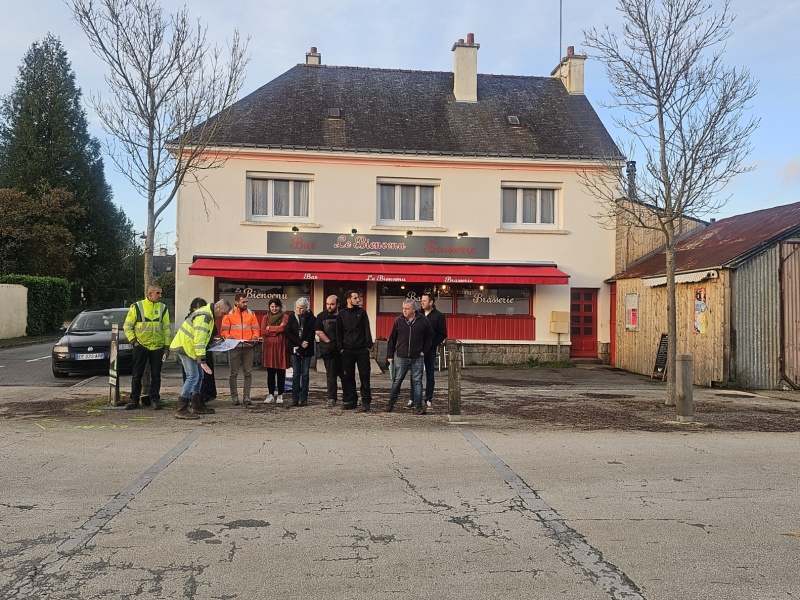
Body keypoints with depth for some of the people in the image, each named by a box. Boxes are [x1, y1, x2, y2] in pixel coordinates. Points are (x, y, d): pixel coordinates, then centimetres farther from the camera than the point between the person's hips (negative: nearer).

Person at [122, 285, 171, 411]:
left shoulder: (163, 308, 6)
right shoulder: (136, 307, -2)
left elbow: (167, 329, 8)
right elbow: (127, 326, 2)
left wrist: (167, 347, 4)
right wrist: (133, 341, -7)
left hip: (158, 347, 2)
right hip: (140, 347, -2)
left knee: (156, 375, 5)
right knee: (137, 375, 5)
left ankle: (155, 399, 13)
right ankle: (134, 400, 13)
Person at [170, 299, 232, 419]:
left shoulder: (208, 315, 11)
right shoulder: (204, 316, -23)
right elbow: (199, 340, -29)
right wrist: (202, 361, -31)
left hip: (189, 347, 11)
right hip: (185, 347, -11)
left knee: (199, 375, 14)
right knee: (193, 376, -13)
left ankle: (197, 406, 22)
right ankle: (181, 410, -13)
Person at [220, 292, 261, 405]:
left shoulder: (251, 314, 10)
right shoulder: (229, 314, 3)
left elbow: (256, 329, 10)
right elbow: (224, 330, -1)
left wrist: (255, 337, -9)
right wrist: (229, 337, -19)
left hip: (248, 347, 2)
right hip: (234, 348, -2)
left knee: (248, 373, 2)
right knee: (234, 373, 4)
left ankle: (246, 397, 8)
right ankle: (234, 397, 10)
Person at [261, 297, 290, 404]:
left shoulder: (285, 317, 2)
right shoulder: (266, 318, 10)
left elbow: (283, 327, -16)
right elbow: (263, 332, -2)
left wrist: (270, 328, -4)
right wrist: (277, 330, -8)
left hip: (281, 347, -2)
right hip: (269, 347, 2)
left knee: (281, 372, 2)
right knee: (270, 372, 6)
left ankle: (280, 395, 8)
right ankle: (271, 394, 13)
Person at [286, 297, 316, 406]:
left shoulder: (311, 318, -1)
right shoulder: (292, 318, 7)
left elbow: (311, 334, -7)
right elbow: (288, 333, 0)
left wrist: (301, 349, -12)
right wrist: (300, 342, -12)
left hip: (307, 350, -2)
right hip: (295, 349, 2)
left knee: (305, 373, 1)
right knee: (296, 374, 1)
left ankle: (303, 398, 4)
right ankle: (295, 398, 2)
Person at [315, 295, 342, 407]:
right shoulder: (321, 316, 4)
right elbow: (318, 331, -4)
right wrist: (329, 342, -11)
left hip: (342, 350, 0)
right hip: (328, 351, 0)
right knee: (331, 376, 4)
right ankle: (331, 398, 11)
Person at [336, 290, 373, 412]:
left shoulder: (361, 312, 5)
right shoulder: (341, 314, 6)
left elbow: (367, 329, 2)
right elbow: (339, 333, 8)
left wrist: (368, 345, -6)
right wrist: (340, 348, 0)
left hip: (362, 350, -1)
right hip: (347, 350, 1)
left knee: (364, 376, -1)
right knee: (347, 377, 5)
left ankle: (366, 402, 3)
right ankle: (351, 400, 14)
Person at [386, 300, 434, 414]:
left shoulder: (423, 320, -2)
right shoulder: (398, 321, 0)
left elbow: (430, 336, 9)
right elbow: (392, 339, 5)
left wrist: (424, 350, 2)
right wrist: (390, 355, 4)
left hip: (417, 357, 0)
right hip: (401, 357, 1)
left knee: (417, 381, 2)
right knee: (397, 380, 8)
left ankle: (419, 405, 7)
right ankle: (391, 402, 23)